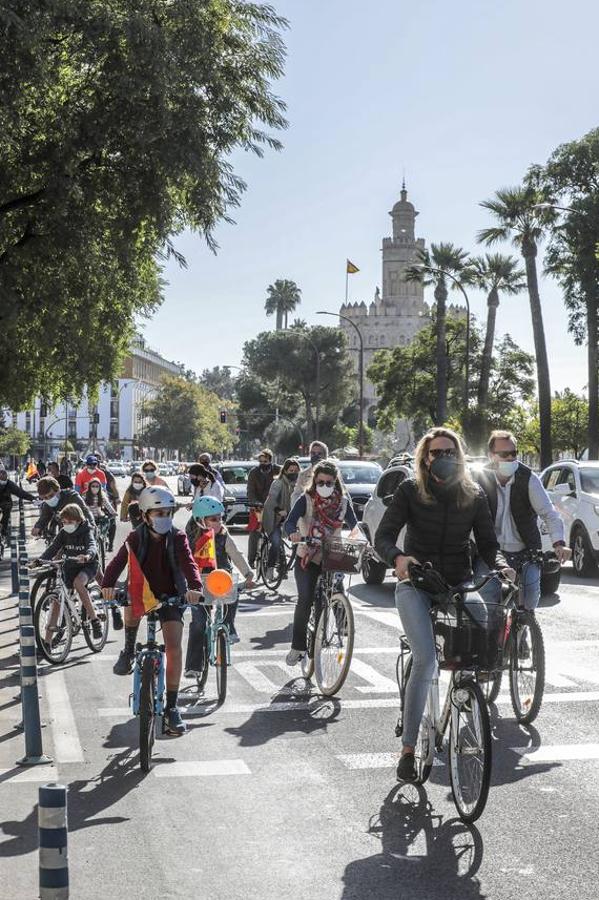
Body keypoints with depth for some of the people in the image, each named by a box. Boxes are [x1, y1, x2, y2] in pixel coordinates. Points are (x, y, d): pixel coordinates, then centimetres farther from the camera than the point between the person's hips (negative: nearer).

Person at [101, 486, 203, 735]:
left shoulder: (177, 538, -8)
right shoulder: (136, 538, -7)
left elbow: (189, 563, -21)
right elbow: (117, 562, -18)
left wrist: (194, 587, -41)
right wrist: (107, 585, -38)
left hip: (171, 597, -2)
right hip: (142, 595, 2)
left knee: (174, 647, -14)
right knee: (131, 607, -29)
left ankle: (171, 708, -5)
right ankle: (129, 651, 3)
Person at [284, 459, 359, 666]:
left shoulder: (343, 501, 4)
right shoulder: (306, 500, -4)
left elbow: (354, 525, 3)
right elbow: (289, 522, -16)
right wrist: (294, 533, -38)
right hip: (307, 558, -2)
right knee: (305, 599, -14)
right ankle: (297, 646, -3)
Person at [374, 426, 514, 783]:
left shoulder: (474, 496, 5)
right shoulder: (411, 491, -2)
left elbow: (488, 543, 5)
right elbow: (383, 536, -8)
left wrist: (502, 566, -17)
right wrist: (398, 557, -30)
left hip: (459, 583, 3)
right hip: (416, 582, -2)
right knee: (425, 661, -21)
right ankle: (409, 747, -10)